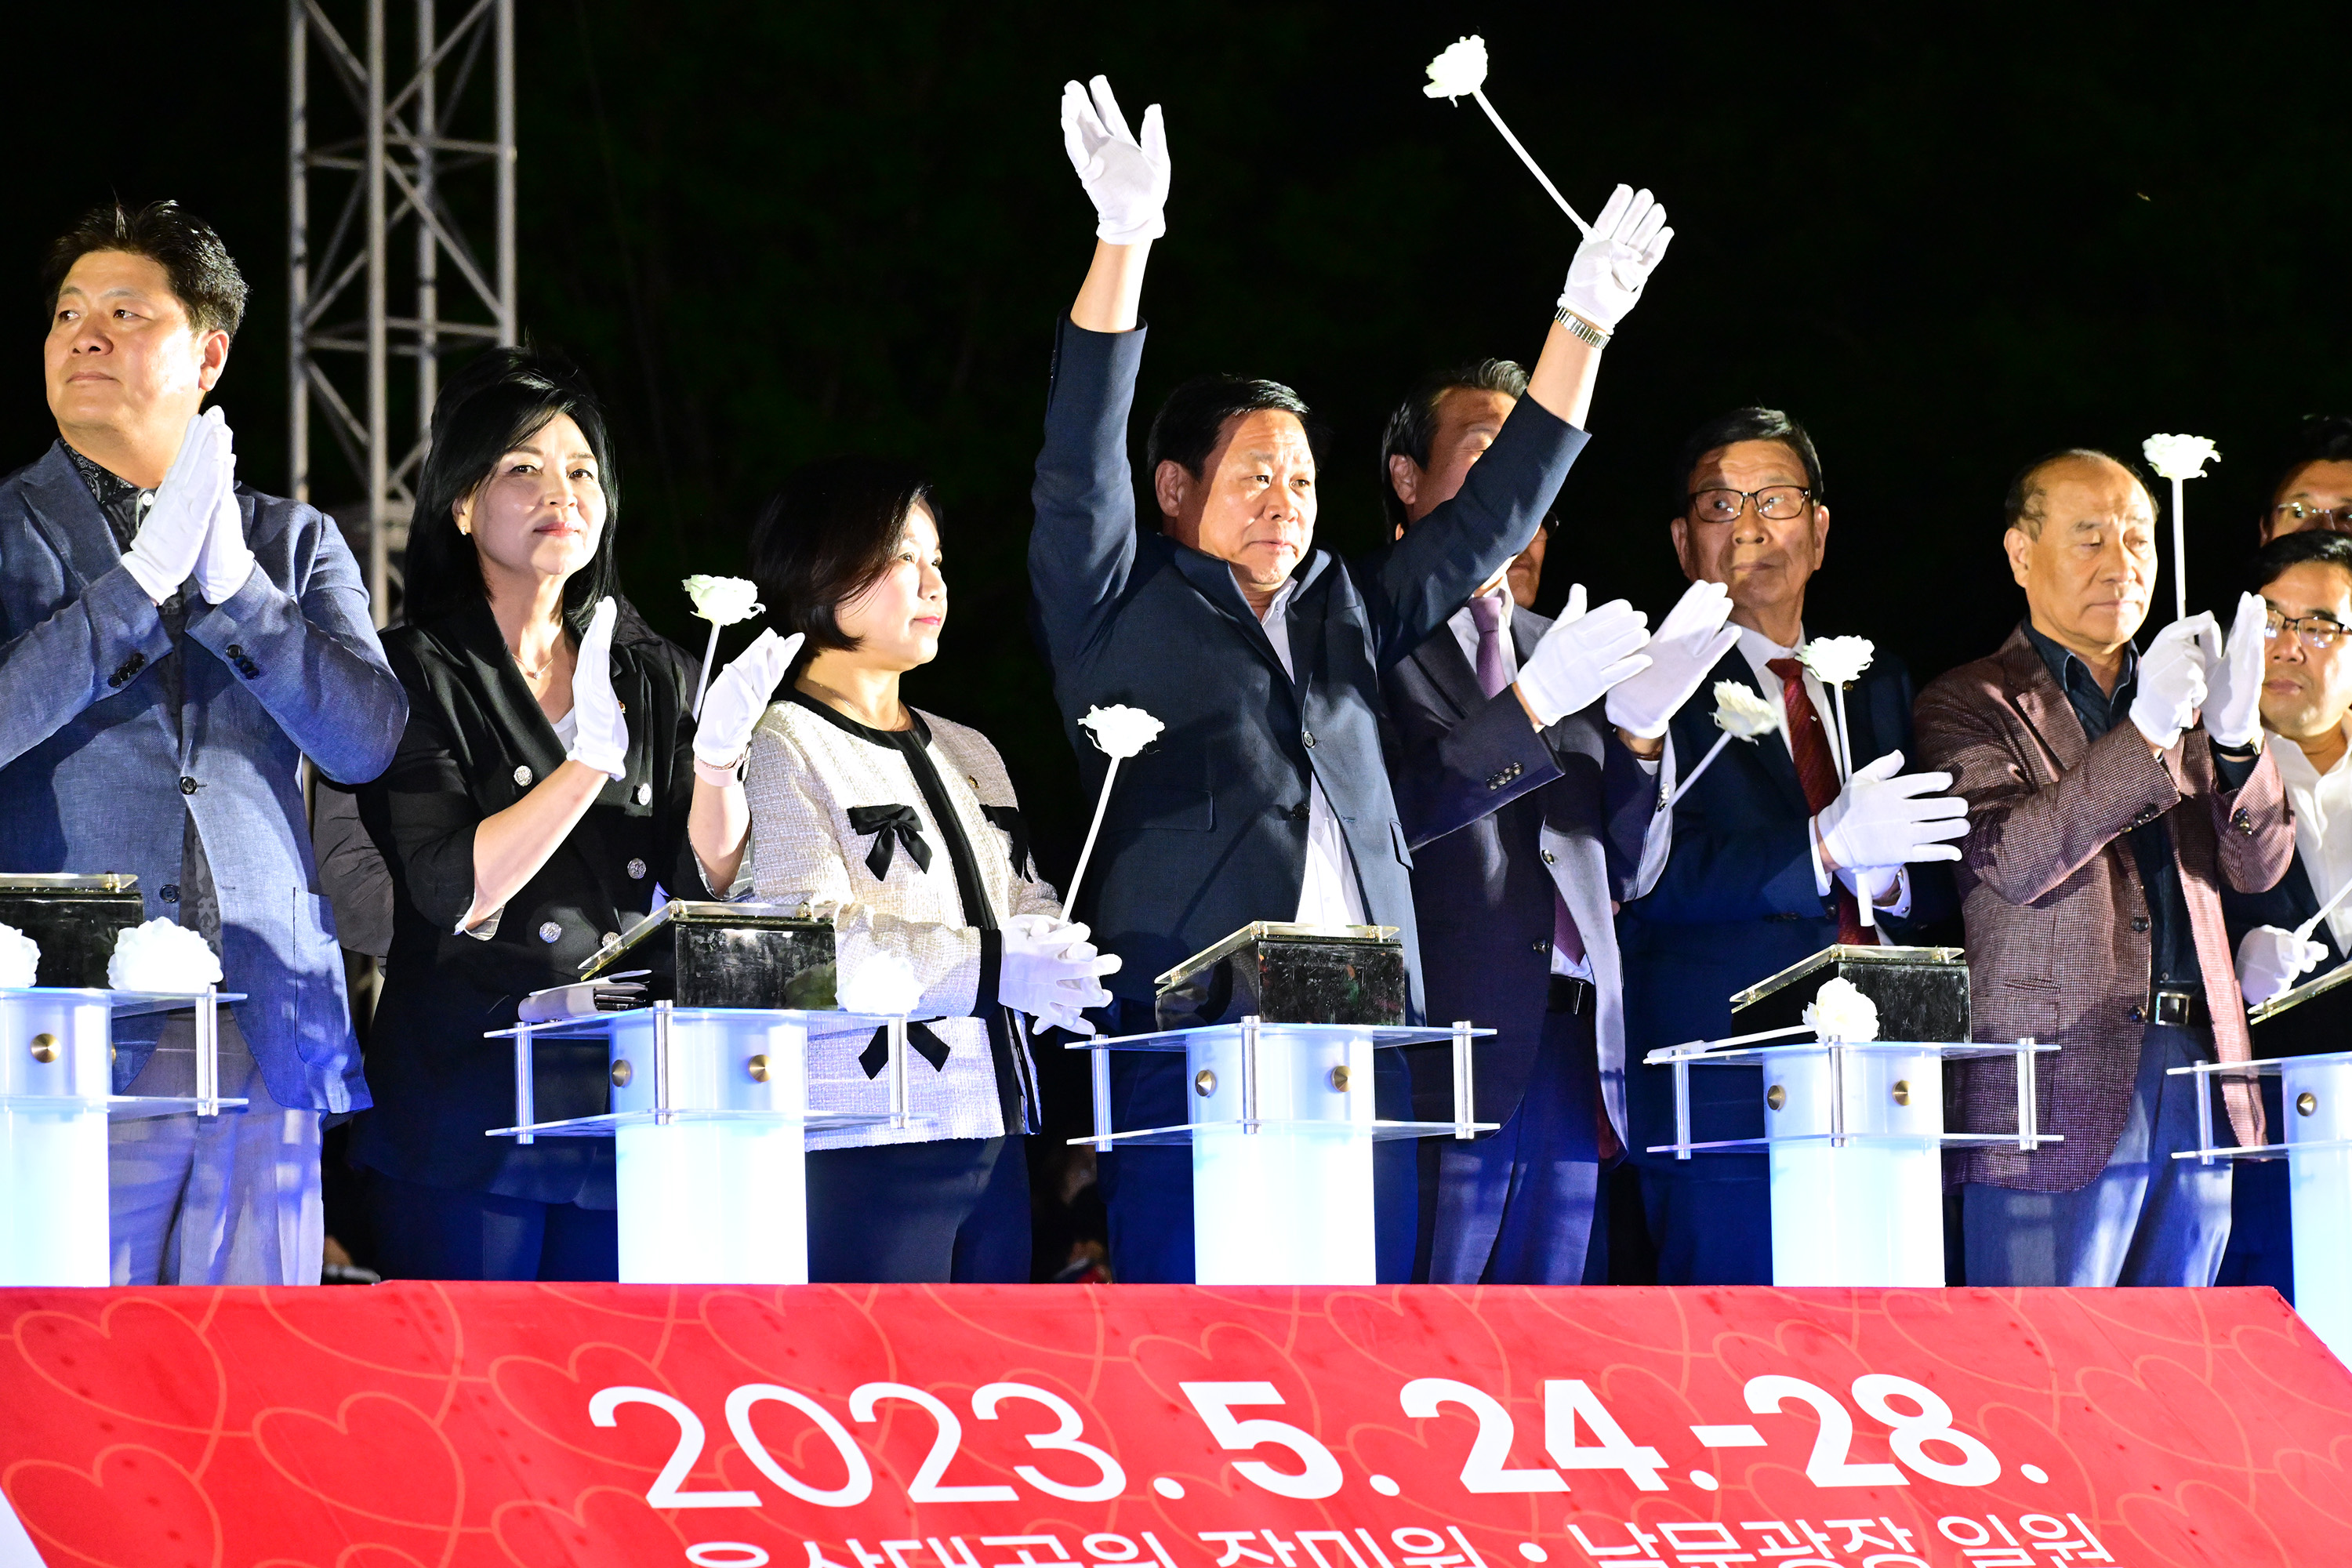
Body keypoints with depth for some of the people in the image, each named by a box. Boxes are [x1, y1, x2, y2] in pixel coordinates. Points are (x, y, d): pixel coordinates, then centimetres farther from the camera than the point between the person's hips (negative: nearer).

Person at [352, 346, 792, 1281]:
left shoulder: (654, 673, 11)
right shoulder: (419, 672, -2)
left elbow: (712, 882, 3)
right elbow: (453, 894, -14)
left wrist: (716, 759, -15)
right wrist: (592, 756, -24)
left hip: (626, 1110, 4)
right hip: (469, 1119, -4)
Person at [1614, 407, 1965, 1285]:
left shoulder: (1879, 687, 21)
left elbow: (1941, 888, 18)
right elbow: (1651, 877, -13)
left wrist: (1888, 881, -6)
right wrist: (1824, 849, -21)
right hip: (1724, 1106, -5)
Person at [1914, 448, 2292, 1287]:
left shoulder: (2178, 701, 18)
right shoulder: (1968, 705, 1)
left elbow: (2258, 864, 8)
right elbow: (2013, 860, -14)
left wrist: (2235, 738, -11)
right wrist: (2144, 734, -22)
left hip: (2194, 1074, 5)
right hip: (2056, 1097, -5)